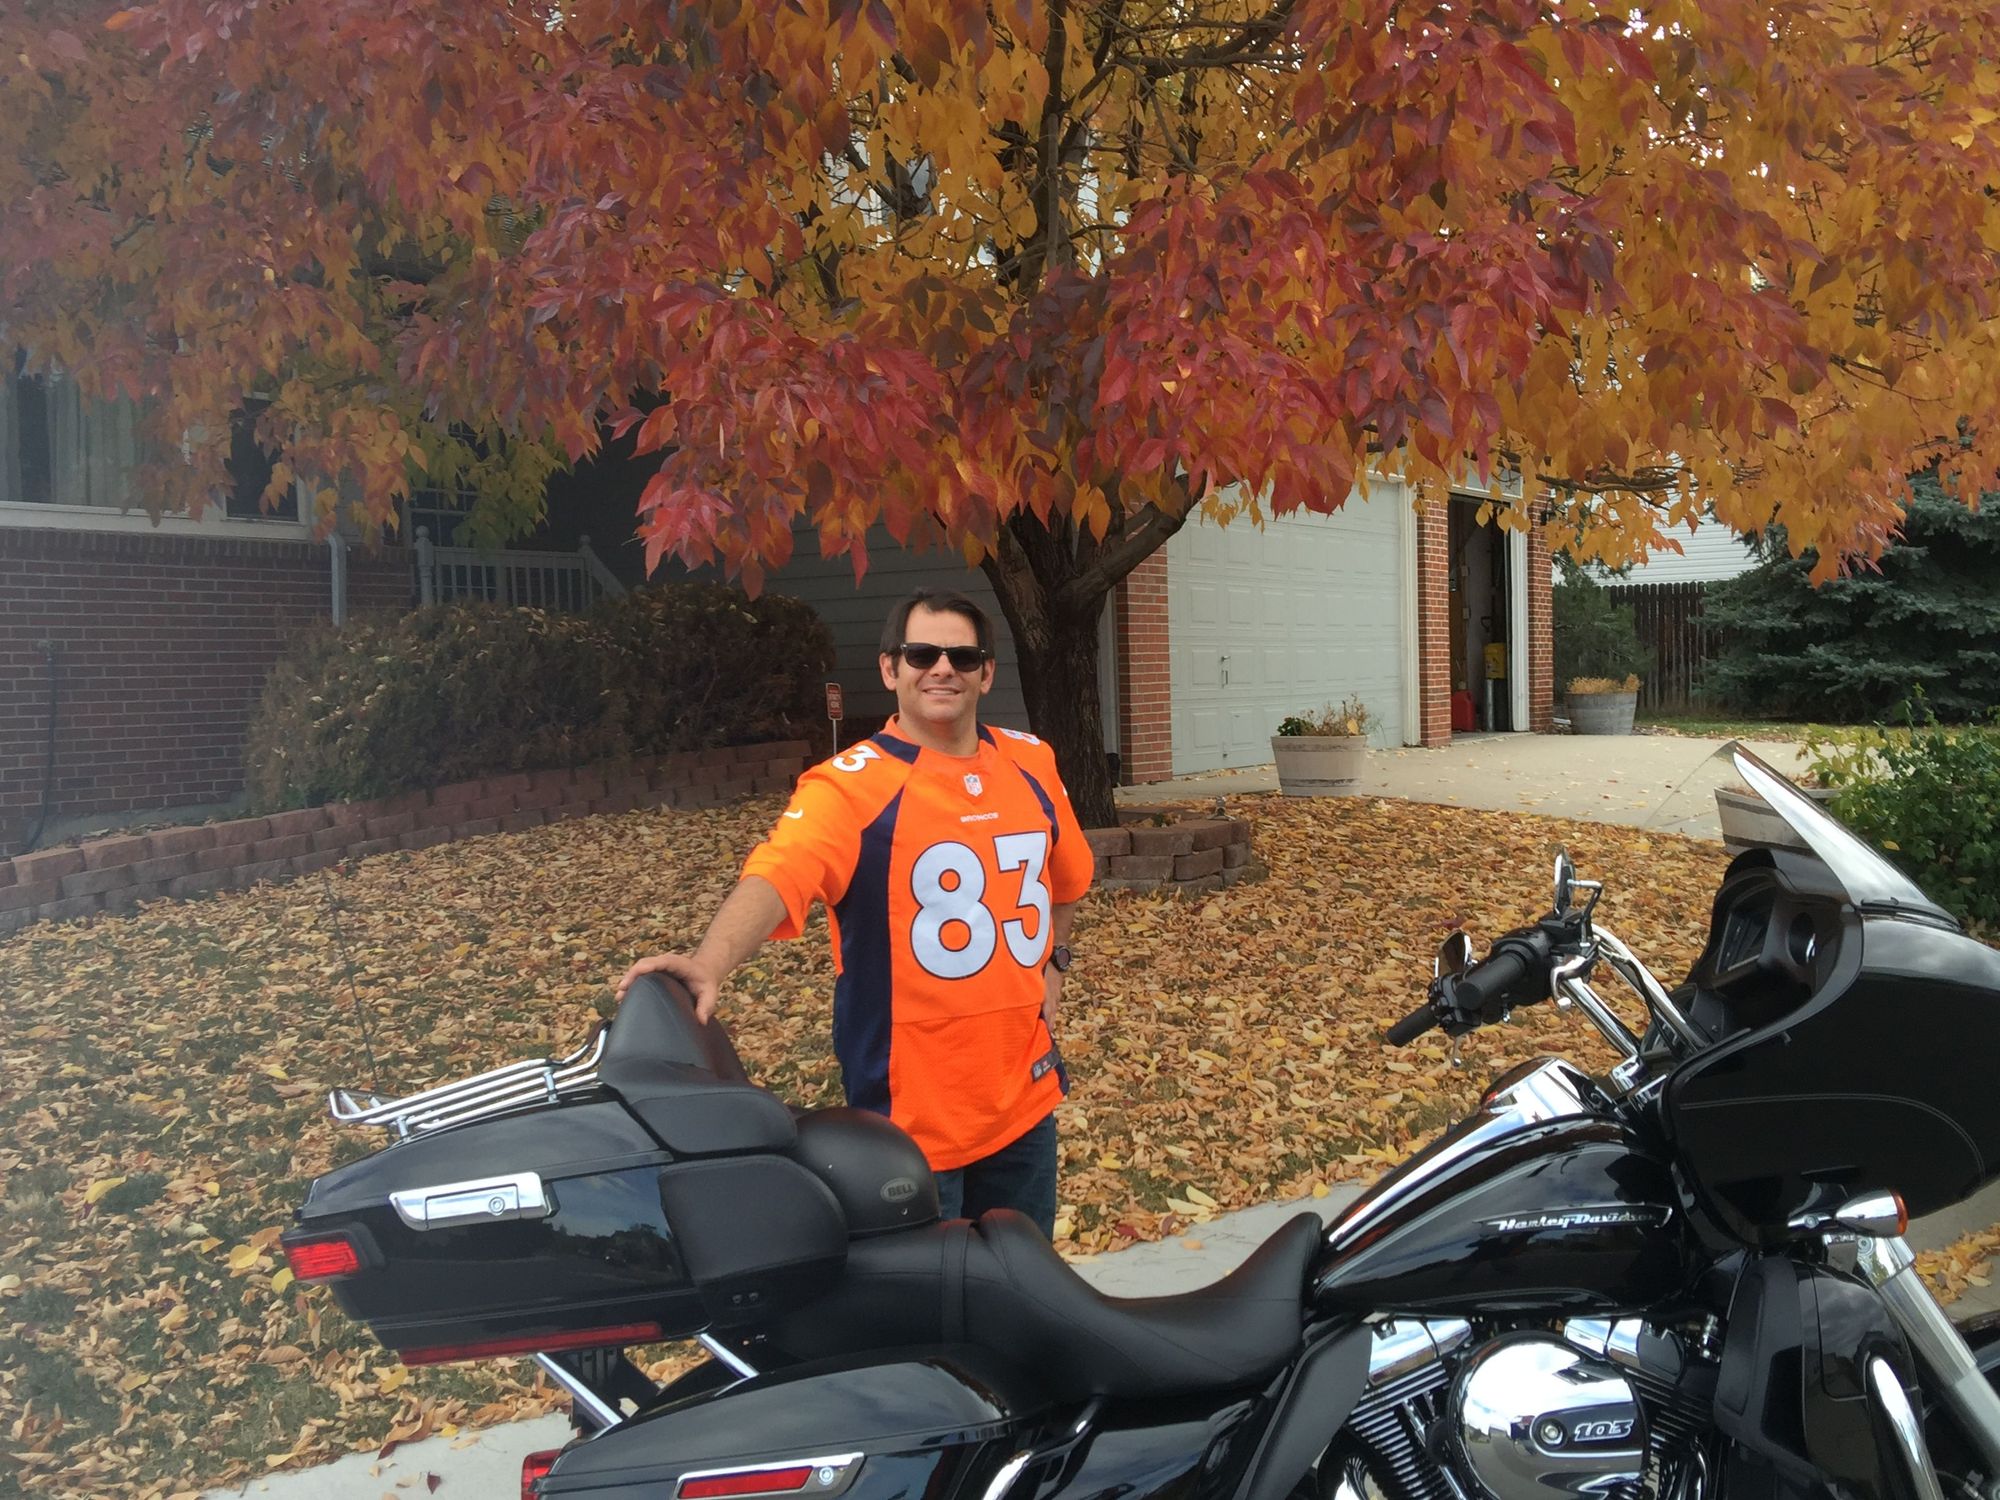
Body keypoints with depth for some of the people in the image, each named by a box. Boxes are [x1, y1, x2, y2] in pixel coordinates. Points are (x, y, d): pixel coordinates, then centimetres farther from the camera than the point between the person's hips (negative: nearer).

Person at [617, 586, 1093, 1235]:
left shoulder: (1030, 763, 3)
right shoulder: (851, 783, -15)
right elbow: (778, 874, -33)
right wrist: (709, 963, -50)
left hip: (1024, 1091, 5)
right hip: (912, 1109, -5)